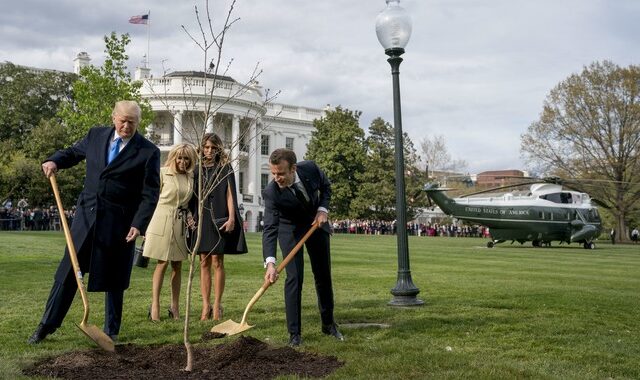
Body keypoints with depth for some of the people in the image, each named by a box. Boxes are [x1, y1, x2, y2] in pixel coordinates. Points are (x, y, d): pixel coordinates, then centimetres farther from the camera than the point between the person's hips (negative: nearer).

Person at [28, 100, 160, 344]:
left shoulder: (148, 152, -7)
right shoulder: (96, 135, 5)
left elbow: (150, 194, -8)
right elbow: (74, 152, 23)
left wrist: (138, 224, -17)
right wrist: (55, 161, 2)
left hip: (119, 222, -3)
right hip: (87, 214, 3)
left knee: (113, 278, 7)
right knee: (68, 271, 8)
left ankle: (111, 331, 22)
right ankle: (47, 325, 21)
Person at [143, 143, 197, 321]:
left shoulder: (191, 177, 8)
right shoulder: (163, 173, -3)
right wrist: (146, 226, -4)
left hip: (181, 223, 4)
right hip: (163, 221, -4)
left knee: (177, 266, 8)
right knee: (162, 263, -3)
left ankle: (175, 306, 16)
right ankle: (155, 305, 3)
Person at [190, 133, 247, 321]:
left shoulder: (225, 168, 4)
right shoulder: (197, 169, 12)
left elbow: (230, 194, -1)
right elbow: (193, 196, 13)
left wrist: (231, 218, -10)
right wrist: (192, 216, 3)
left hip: (219, 219, -3)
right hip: (201, 219, 3)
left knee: (217, 261, -3)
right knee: (204, 263, 3)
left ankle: (217, 305, 3)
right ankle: (206, 305, 7)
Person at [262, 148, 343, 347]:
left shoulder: (310, 168, -26)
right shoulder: (271, 192, -33)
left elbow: (326, 187, -3)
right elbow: (269, 229, -38)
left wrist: (323, 209, -20)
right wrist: (270, 263, -50)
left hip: (316, 222, 3)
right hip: (290, 228, -3)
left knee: (324, 276, 11)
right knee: (294, 277, -14)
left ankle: (328, 324, 29)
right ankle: (294, 333, -1)